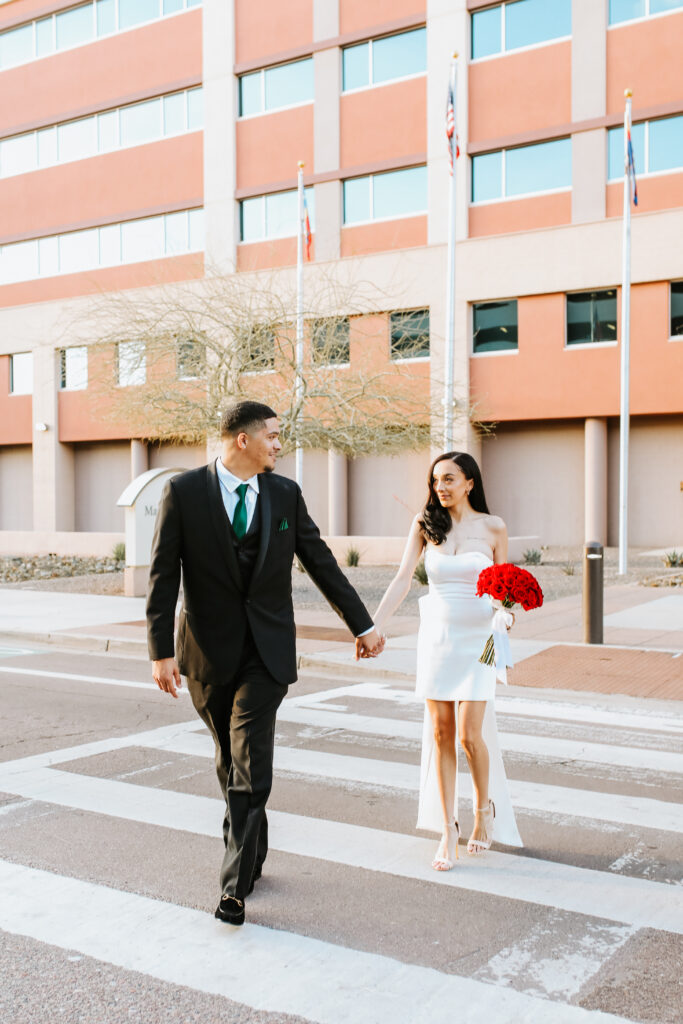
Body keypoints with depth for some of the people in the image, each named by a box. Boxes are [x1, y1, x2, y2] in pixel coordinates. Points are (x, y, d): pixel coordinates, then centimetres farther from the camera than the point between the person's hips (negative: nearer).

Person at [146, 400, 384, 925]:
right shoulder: (184, 490, -5)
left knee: (249, 766, -7)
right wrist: (161, 650, -11)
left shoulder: (285, 493, 2)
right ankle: (252, 853, 36)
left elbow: (322, 562, 8)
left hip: (267, 650, 0)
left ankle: (236, 884, 1)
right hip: (209, 650, 0)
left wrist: (363, 625, 8)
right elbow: (164, 574, -6)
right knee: (231, 761, 15)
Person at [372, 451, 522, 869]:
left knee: (470, 732, -6)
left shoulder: (493, 527, -2)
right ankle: (448, 830, 14)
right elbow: (403, 578, -5)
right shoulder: (426, 524, 1)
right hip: (436, 635, 2)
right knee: (440, 733, 3)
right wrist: (374, 627, -14)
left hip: (477, 639, -2)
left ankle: (485, 808, 23)